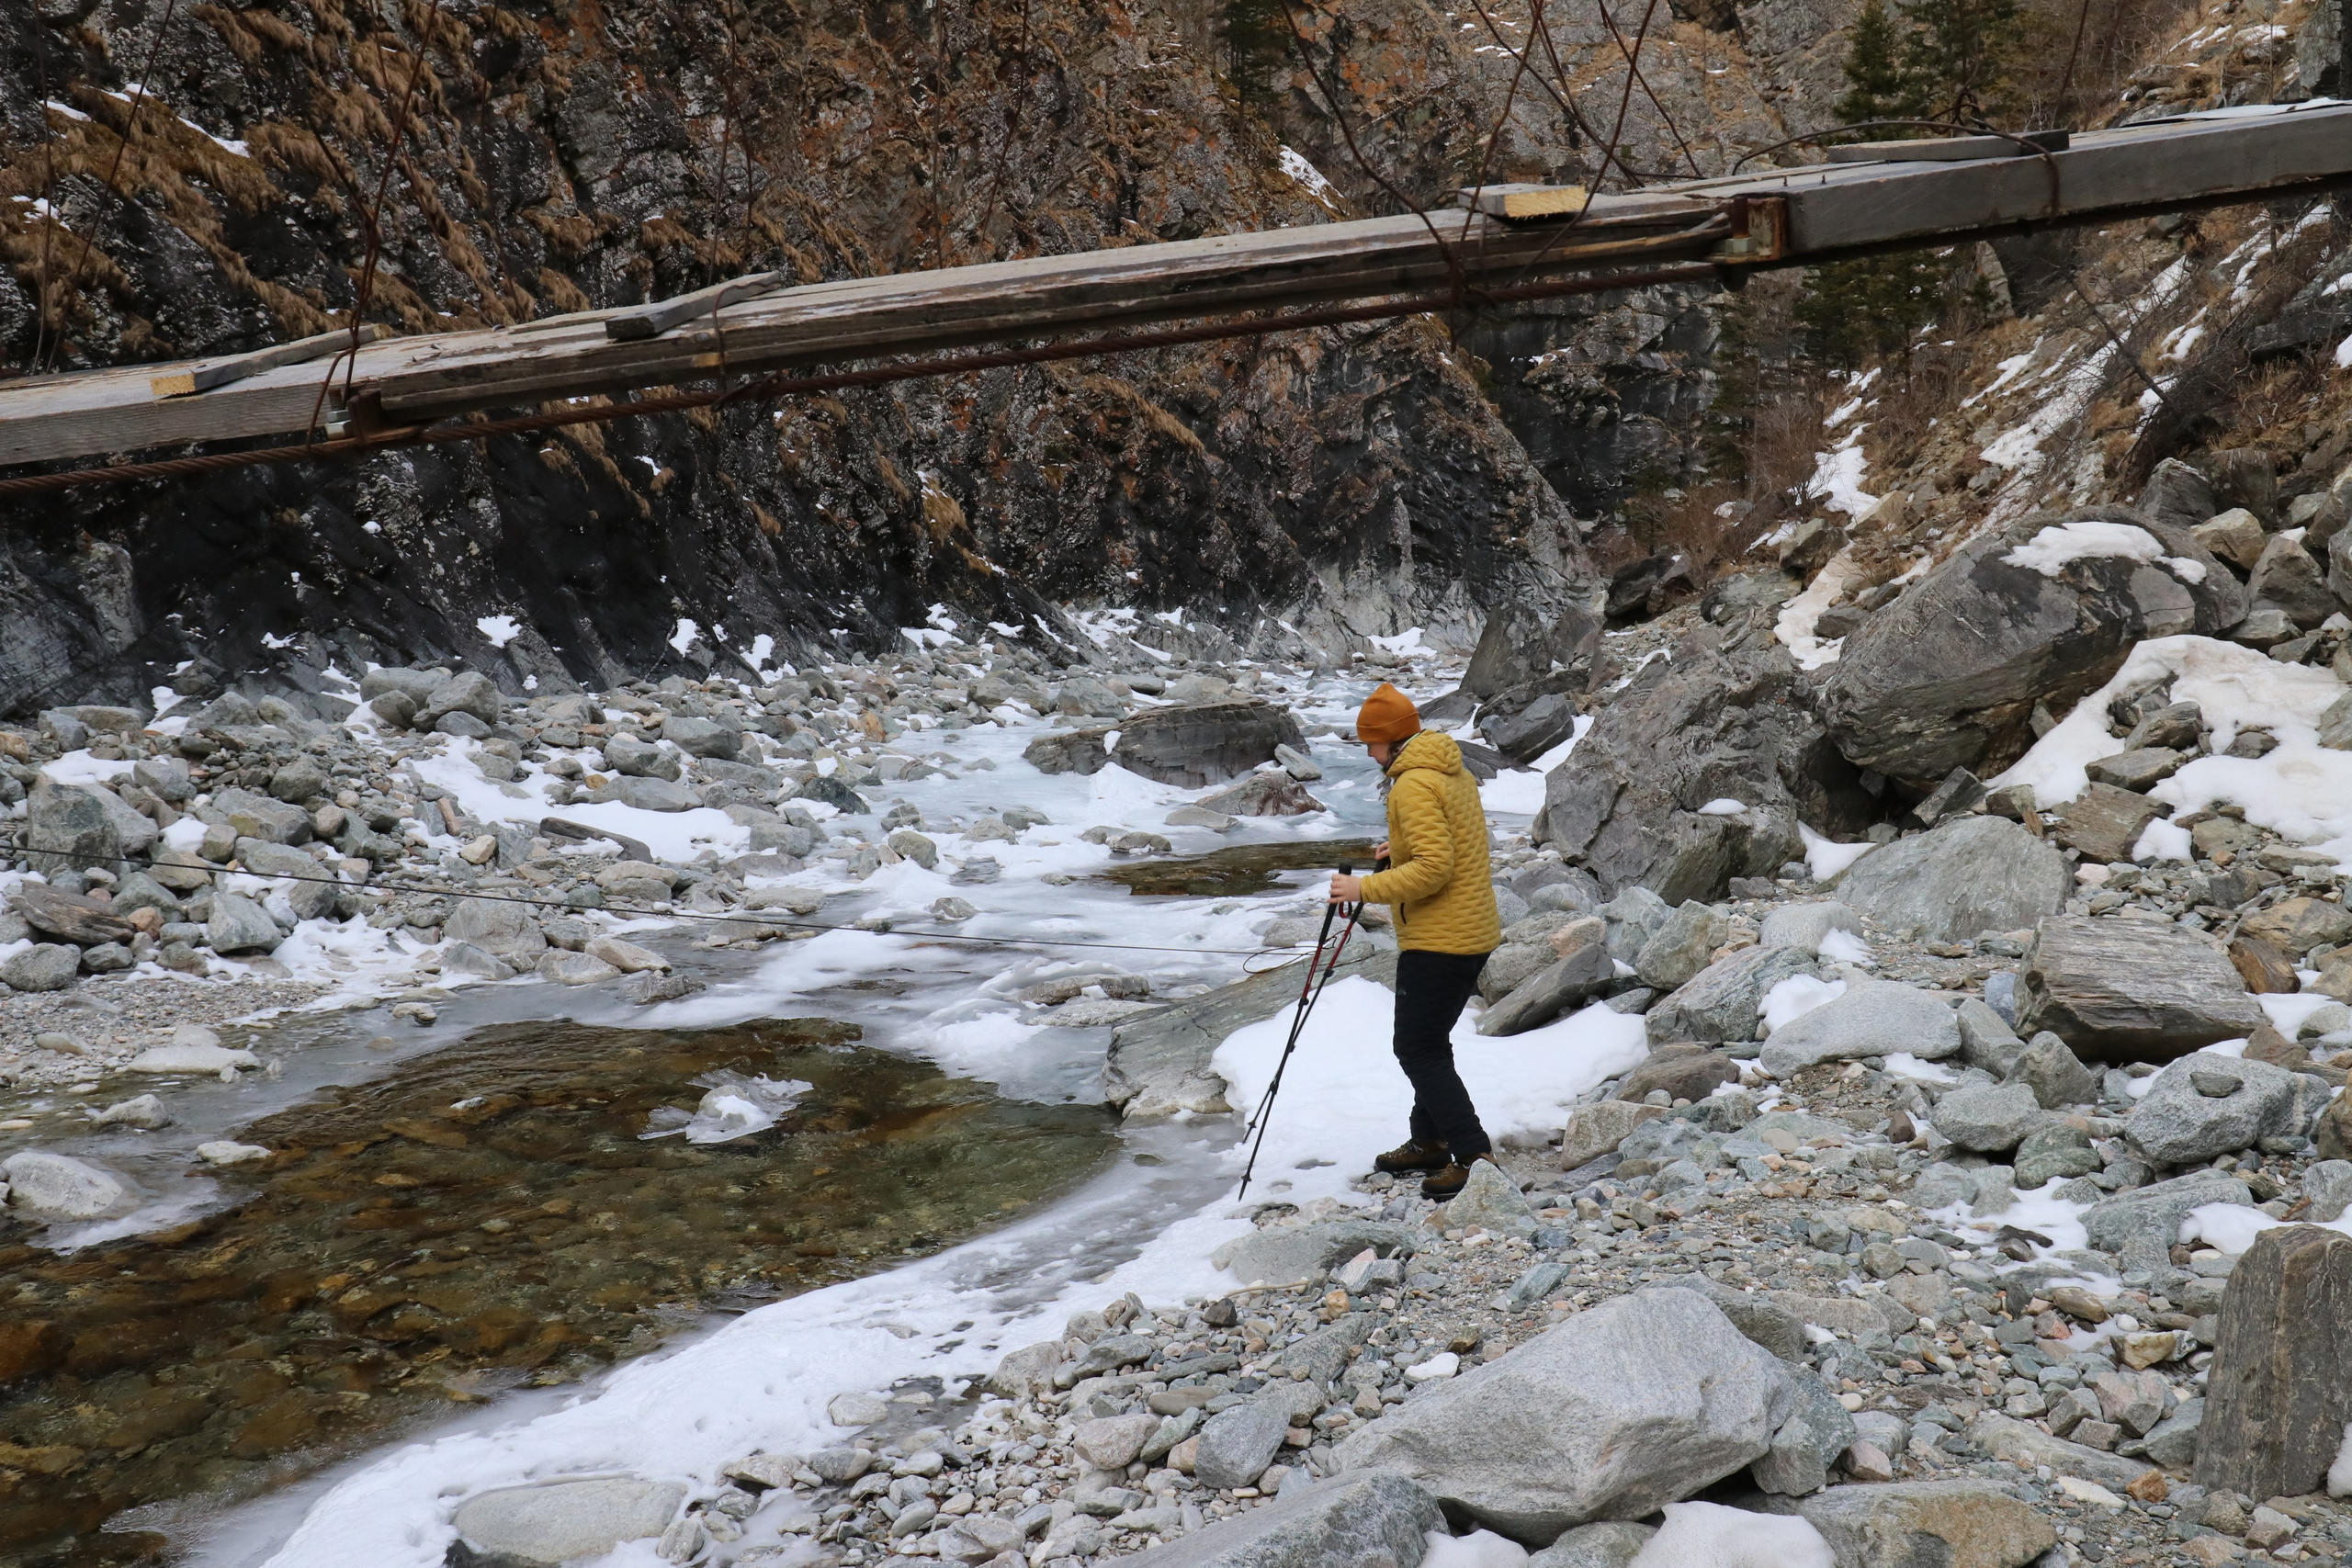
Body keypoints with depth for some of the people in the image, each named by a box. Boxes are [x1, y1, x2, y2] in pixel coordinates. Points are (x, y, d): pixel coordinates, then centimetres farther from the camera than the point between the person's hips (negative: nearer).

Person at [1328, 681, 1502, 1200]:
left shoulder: (1414, 785, -18)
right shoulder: (1455, 773, 13)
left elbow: (1432, 869, -26)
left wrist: (1365, 889, -20)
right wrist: (1401, 851, 16)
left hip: (1437, 941, -10)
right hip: (1475, 933, 10)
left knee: (1417, 1049, -6)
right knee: (1431, 1041, 20)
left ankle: (1473, 1153, -8)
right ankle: (1429, 1142, 29)